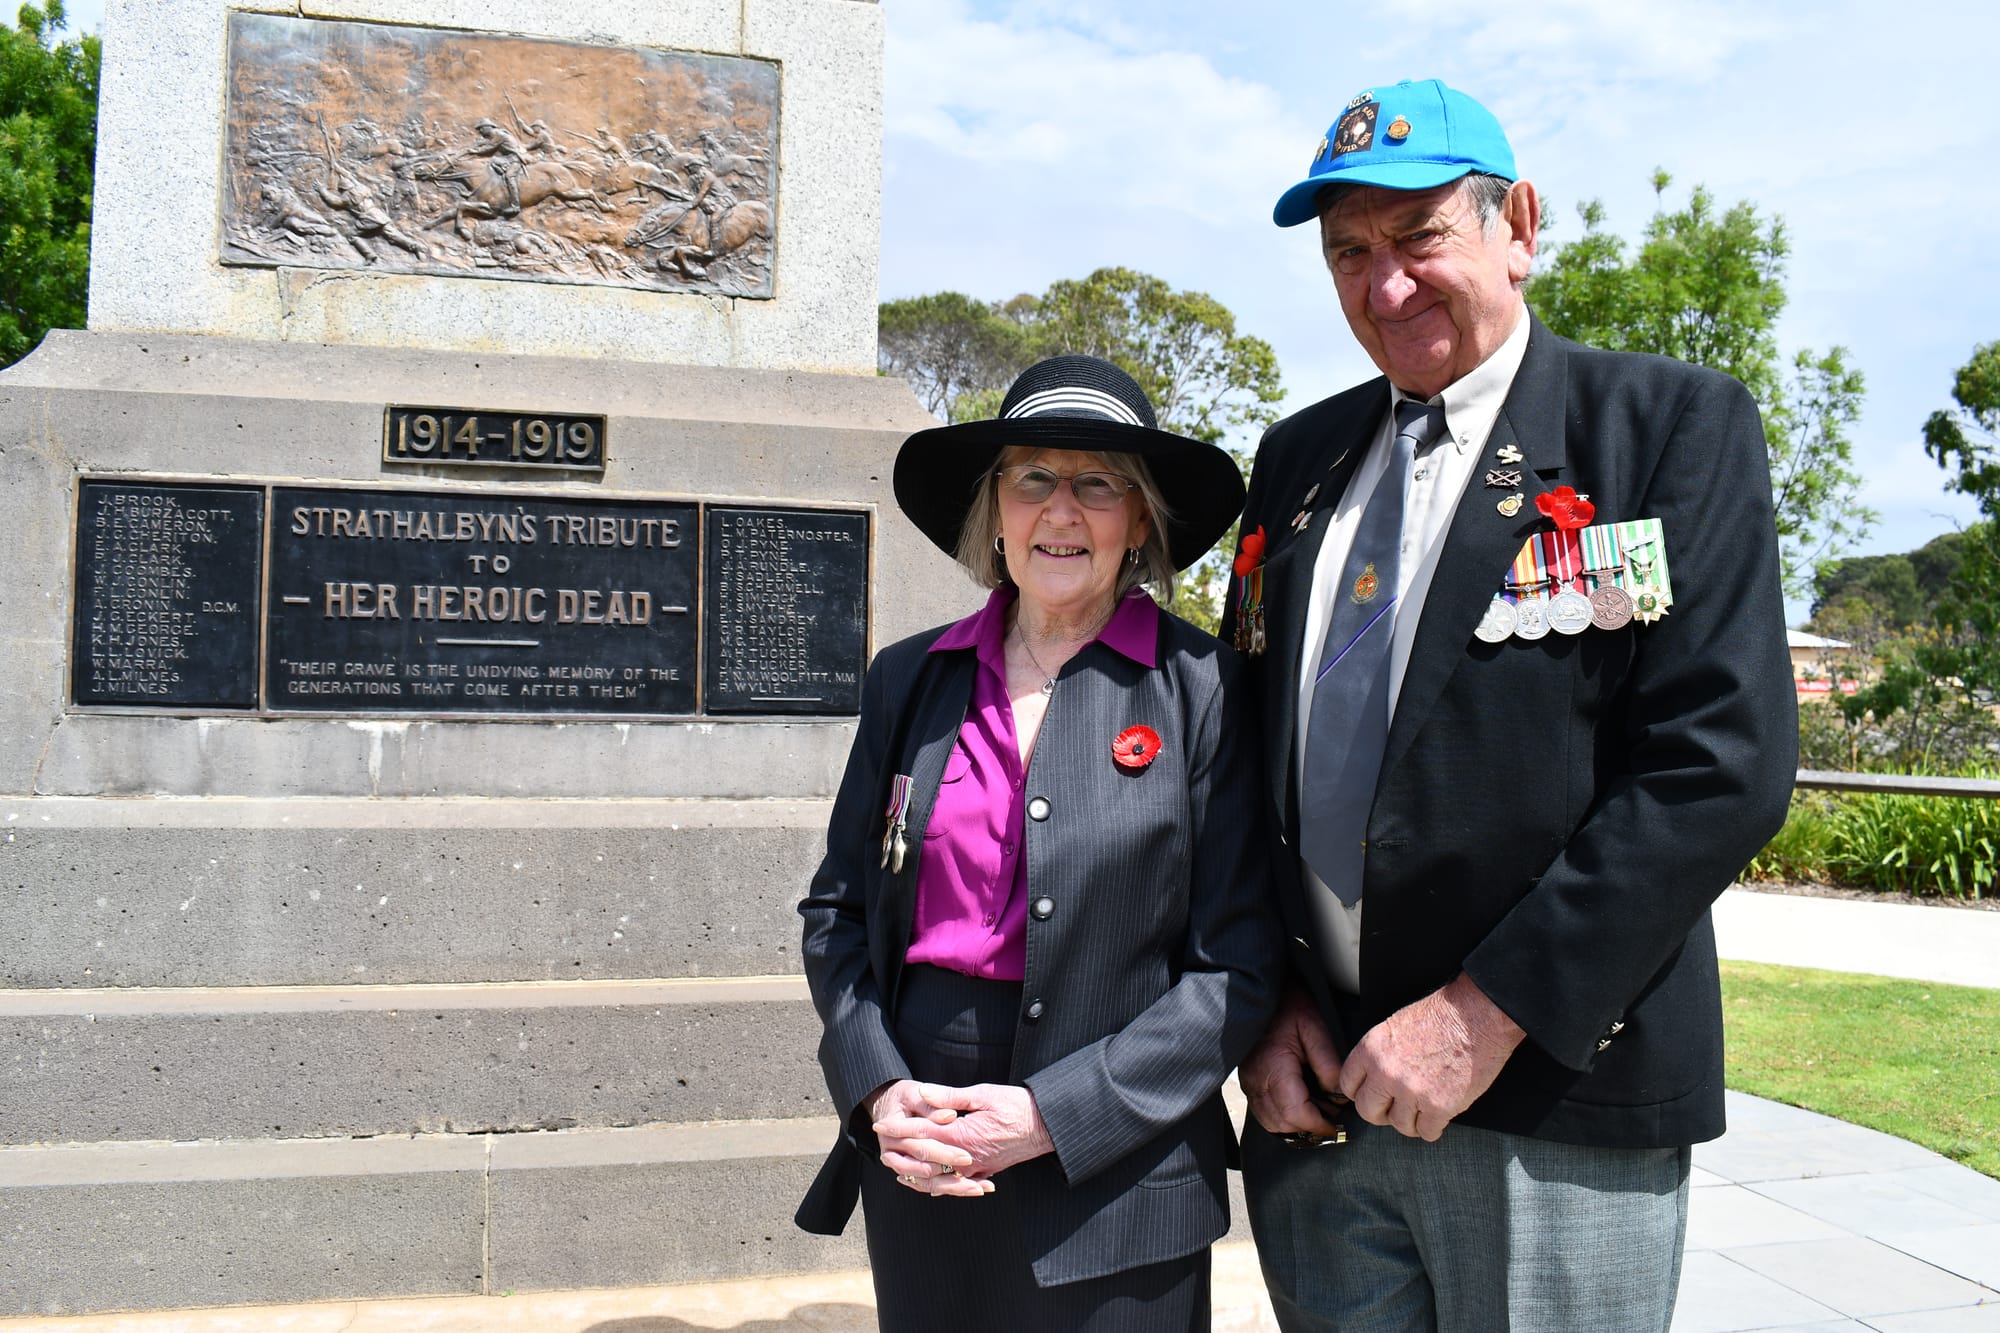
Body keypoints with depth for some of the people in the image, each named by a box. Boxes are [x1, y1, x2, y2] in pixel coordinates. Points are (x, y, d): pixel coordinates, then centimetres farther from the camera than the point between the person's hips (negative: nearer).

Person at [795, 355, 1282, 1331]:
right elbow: (837, 910, 8)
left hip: (1111, 1173, -3)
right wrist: (880, 1091, -7)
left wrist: (1051, 1115, -14)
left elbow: (1236, 965, -9)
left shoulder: (1201, 689, -7)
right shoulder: (910, 679, 4)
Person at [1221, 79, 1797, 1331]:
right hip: (1316, 1089, 5)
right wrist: (1267, 999, 1)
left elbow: (1722, 760, -13)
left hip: (1559, 1097, -4)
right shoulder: (1301, 456, 11)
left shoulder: (1676, 424, -4)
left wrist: (1489, 1014, -16)